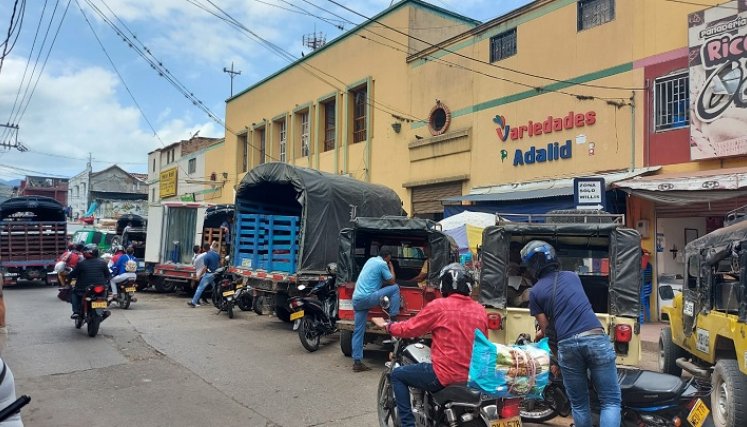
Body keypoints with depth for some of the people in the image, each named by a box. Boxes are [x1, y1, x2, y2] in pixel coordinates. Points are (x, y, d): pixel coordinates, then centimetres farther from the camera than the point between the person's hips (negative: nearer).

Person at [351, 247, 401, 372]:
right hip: (367, 297, -8)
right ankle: (393, 319, 0)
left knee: (358, 331, 8)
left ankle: (357, 361, 8)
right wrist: (391, 266, 14)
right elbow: (392, 281, 4)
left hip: (357, 299, 8)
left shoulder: (371, 260, 20)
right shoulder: (382, 264, -5)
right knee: (395, 288, 1)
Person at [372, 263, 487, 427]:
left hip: (446, 375, -6)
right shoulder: (480, 310, 4)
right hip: (475, 375, 7)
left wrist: (387, 325, 16)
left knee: (397, 375, 13)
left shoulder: (439, 306, -12)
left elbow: (409, 329, -2)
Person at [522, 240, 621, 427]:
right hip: (595, 338, 1)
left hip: (567, 345, -1)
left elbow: (547, 330, 10)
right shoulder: (572, 276, 20)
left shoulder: (535, 292, 10)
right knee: (611, 401, 5)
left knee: (579, 404, 14)